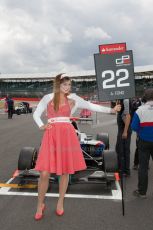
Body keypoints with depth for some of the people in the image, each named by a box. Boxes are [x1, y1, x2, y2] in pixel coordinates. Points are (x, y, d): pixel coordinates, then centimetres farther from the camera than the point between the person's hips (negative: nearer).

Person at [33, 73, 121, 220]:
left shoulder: (73, 98, 8)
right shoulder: (47, 98, 8)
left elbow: (91, 106, 9)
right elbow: (36, 114, 16)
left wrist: (110, 110, 6)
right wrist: (41, 126, -1)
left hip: (67, 135, 1)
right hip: (51, 135, -1)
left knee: (65, 171, 7)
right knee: (44, 173, -5)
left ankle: (60, 202, 28)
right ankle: (40, 204, 18)